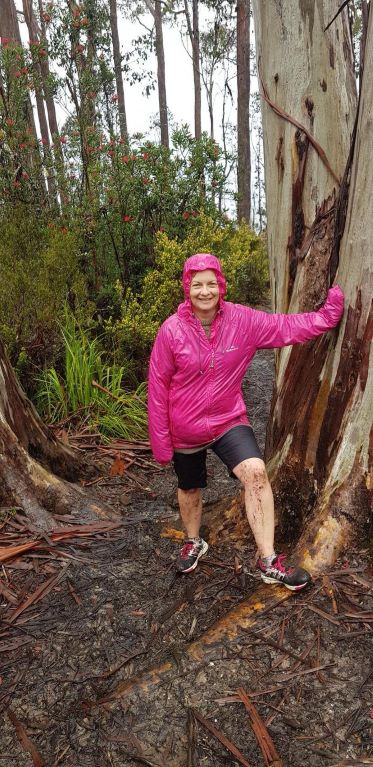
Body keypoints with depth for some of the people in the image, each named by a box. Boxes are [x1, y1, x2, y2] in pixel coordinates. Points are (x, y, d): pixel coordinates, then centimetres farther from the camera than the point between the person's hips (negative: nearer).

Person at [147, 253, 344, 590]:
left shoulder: (242, 320, -10)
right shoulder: (171, 331, -15)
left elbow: (288, 327, -7)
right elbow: (158, 388, -10)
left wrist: (328, 314, -20)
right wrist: (160, 439, -8)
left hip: (229, 419, 0)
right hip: (185, 429, 0)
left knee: (256, 472, -22)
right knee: (189, 488, 18)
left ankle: (269, 561, -7)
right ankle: (194, 543, 49)